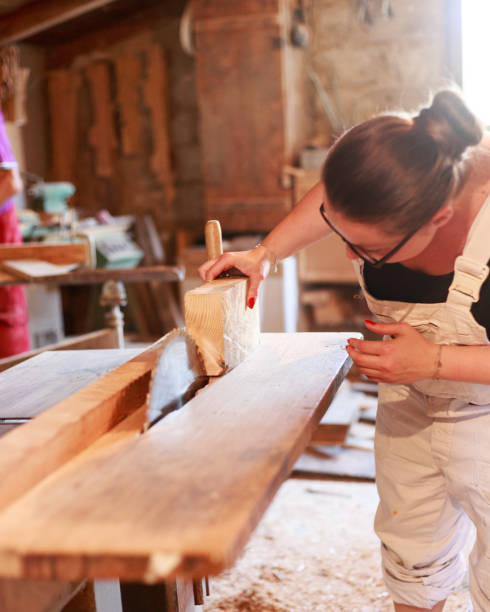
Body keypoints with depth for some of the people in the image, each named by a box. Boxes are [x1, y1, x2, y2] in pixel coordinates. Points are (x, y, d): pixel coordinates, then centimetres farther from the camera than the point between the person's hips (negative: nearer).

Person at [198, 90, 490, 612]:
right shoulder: (388, 181, -23)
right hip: (411, 405, 5)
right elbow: (331, 198, 3)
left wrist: (434, 361, -34)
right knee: (411, 556, 19)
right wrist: (265, 253, -7)